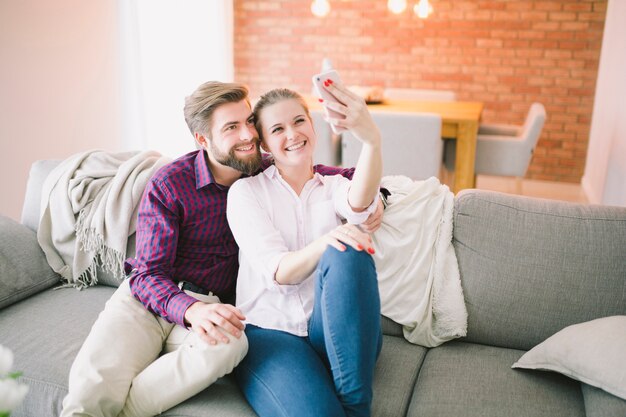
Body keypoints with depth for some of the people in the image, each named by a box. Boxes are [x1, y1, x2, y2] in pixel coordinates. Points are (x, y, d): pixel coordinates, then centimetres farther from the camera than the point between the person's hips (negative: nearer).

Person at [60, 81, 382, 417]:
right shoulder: (167, 186, -9)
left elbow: (329, 174, 13)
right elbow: (148, 275, -12)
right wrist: (192, 310, -33)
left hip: (209, 304, 4)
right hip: (147, 298, -3)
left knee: (229, 345, -35)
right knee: (98, 380, -36)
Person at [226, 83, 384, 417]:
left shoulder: (333, 186, 12)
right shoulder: (246, 191, 7)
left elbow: (358, 205, -16)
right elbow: (278, 272, -8)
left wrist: (372, 139, -38)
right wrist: (322, 243, -31)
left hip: (335, 332, 4)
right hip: (270, 329, -3)